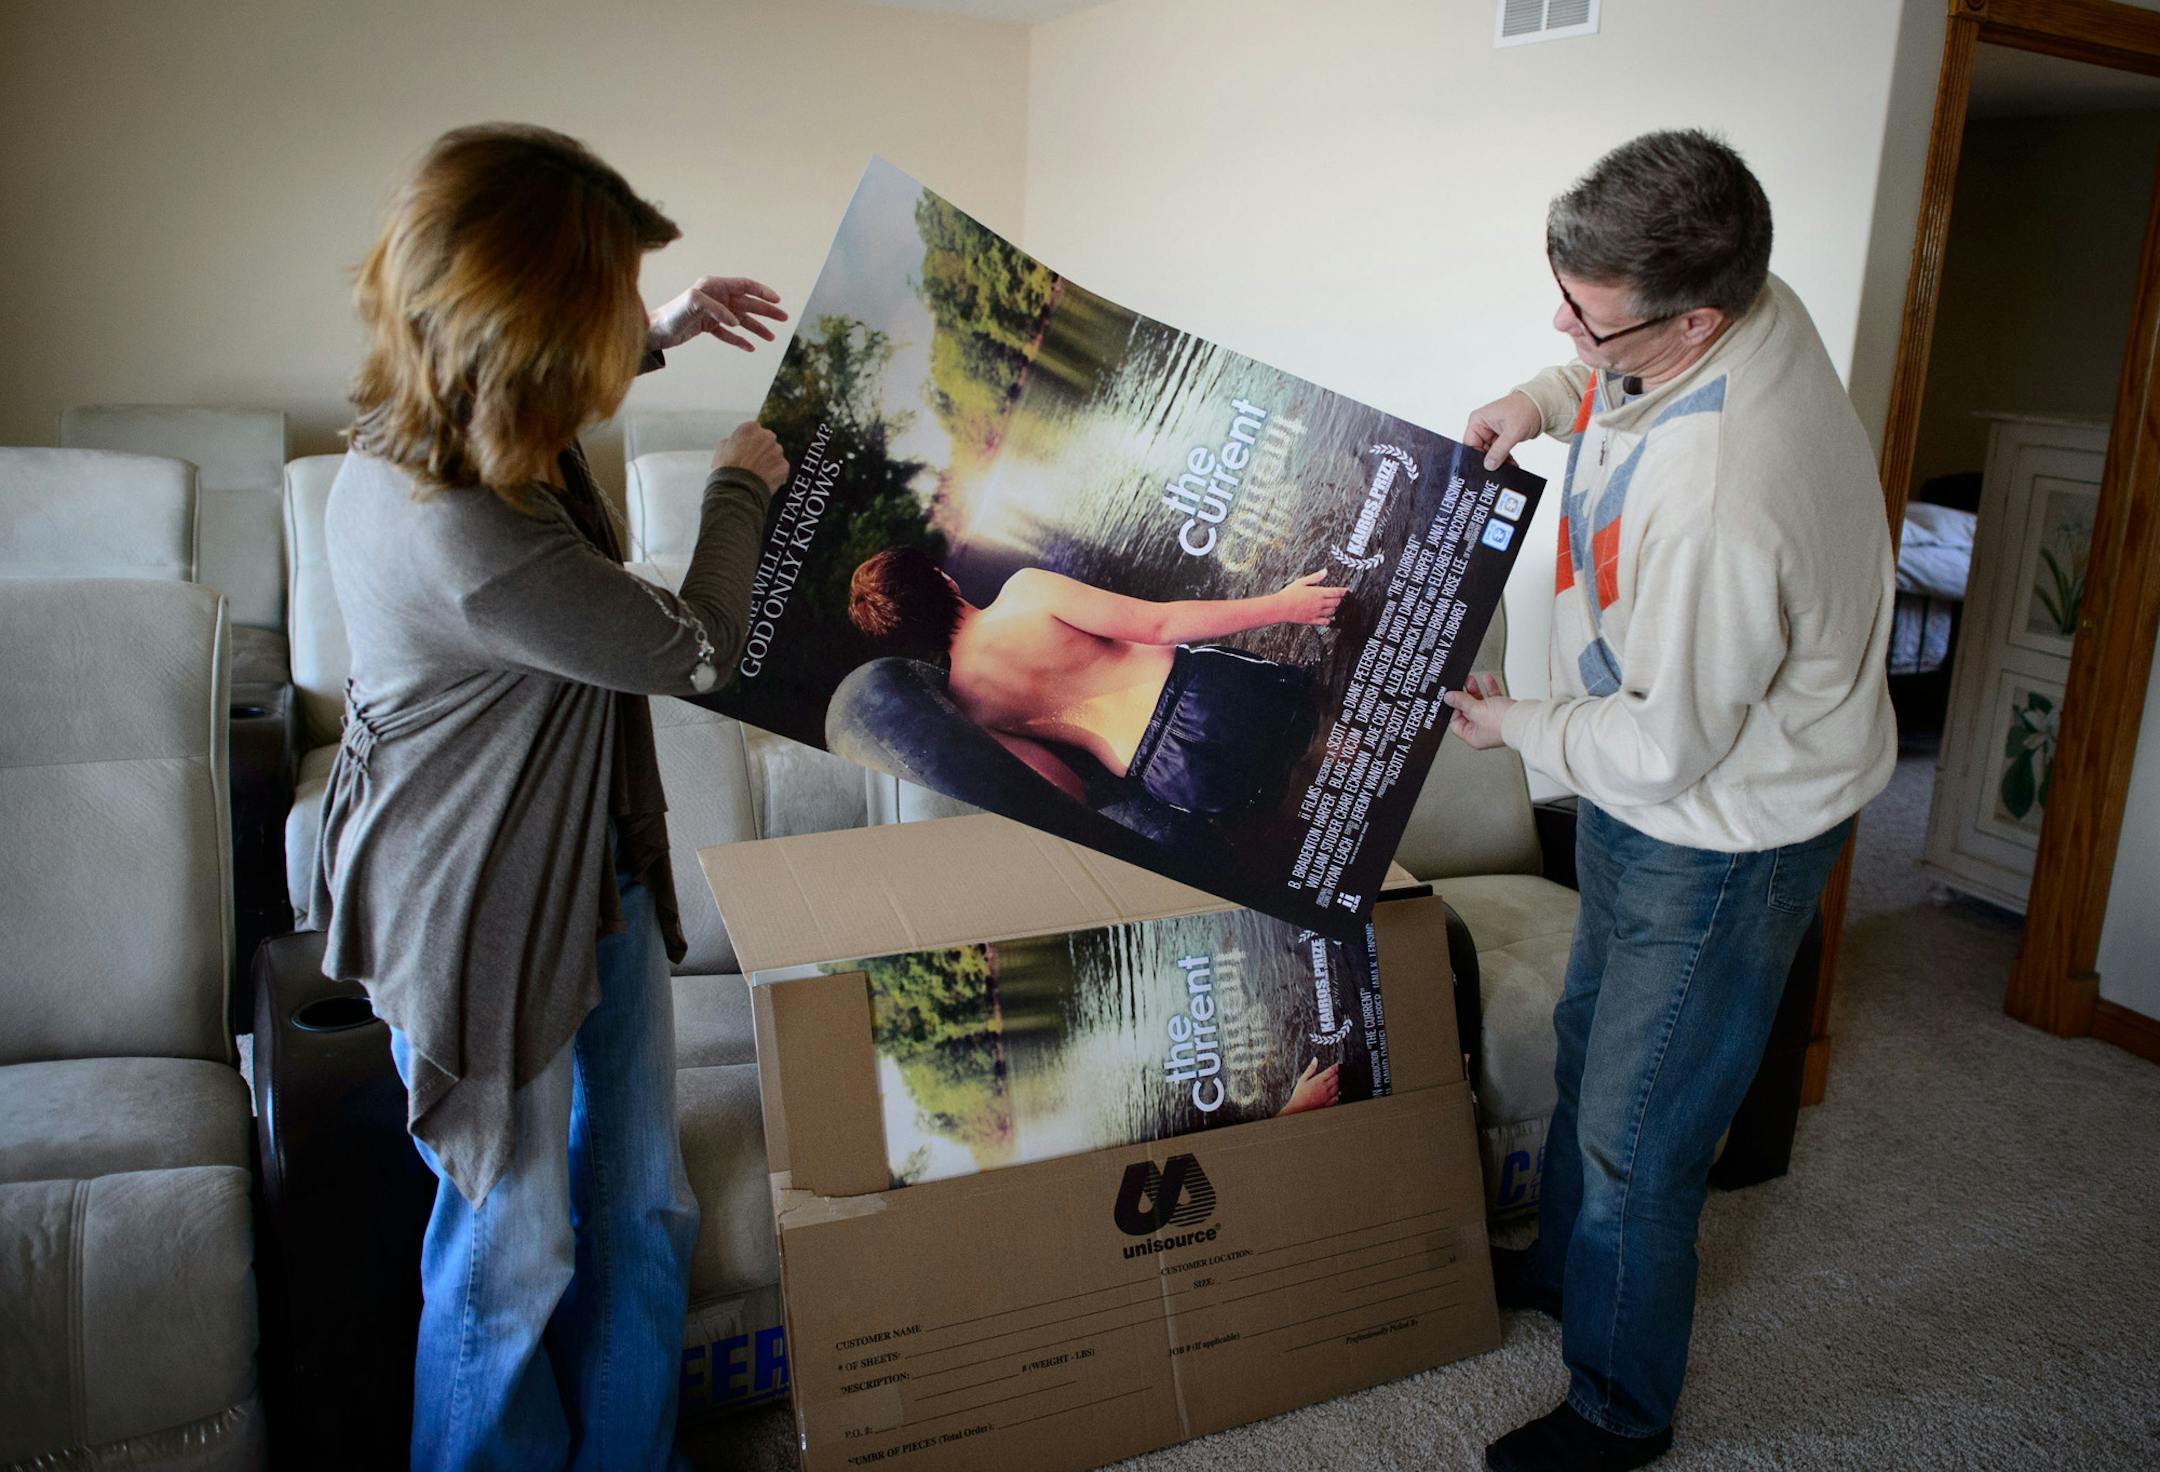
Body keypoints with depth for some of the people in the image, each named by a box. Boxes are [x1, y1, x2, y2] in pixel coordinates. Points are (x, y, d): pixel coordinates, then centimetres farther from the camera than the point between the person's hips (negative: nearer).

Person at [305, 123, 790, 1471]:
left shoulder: (437, 429, -6)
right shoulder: (464, 540, -35)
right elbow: (699, 650, -20)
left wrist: (663, 335, 14)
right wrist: (742, 485, -3)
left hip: (601, 873, 9)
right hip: (481, 918, -9)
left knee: (643, 1210, 20)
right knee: (515, 1255, 13)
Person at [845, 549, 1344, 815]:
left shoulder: (961, 708, 3)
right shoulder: (1025, 589, -5)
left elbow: (1072, 792, 1)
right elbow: (1157, 624, -8)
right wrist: (1280, 605, 0)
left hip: (1178, 778, 1)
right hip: (1198, 689, -1)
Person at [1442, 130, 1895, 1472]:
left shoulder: (1714, 509, -40)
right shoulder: (1746, 300, -11)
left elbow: (1665, 747, -27)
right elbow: (1609, 373, 15)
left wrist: (1522, 727, -10)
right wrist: (1546, 397, -4)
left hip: (1725, 832, -10)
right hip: (1652, 804, 10)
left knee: (1634, 1134, 6)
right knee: (1592, 1043, 27)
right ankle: (1563, 1263, 52)